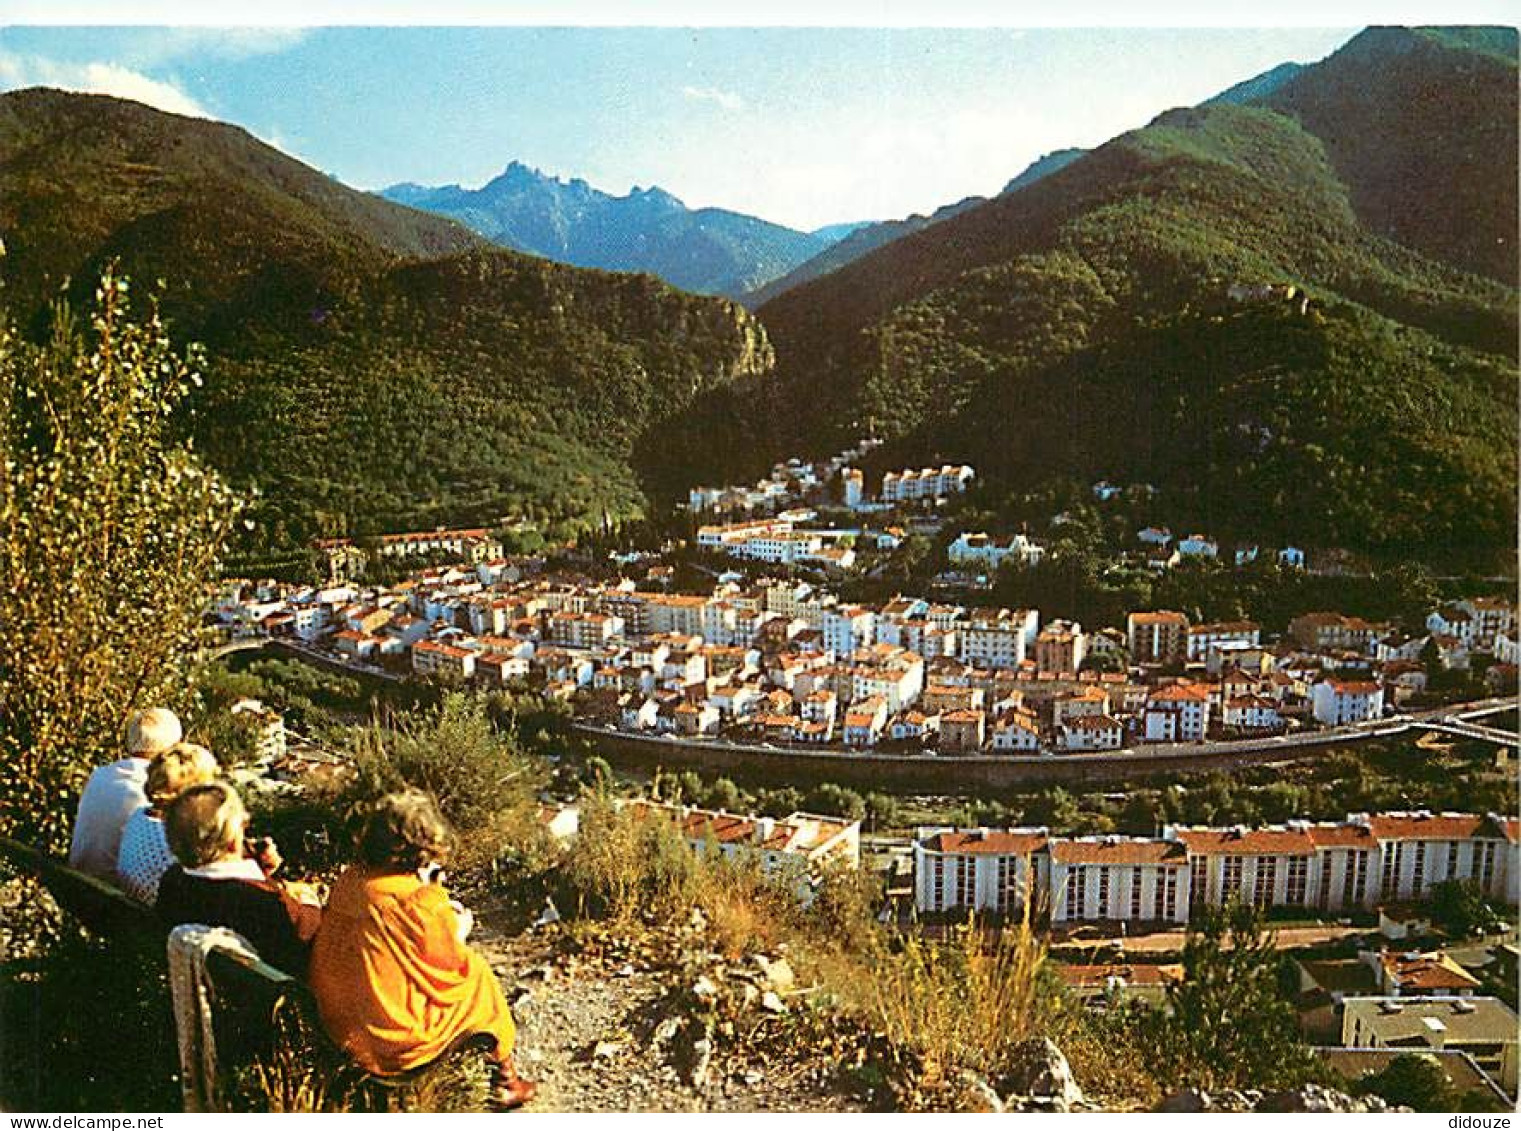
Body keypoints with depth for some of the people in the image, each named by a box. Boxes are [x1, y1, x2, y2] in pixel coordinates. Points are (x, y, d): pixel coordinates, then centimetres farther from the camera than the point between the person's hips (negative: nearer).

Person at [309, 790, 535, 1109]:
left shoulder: (350, 879, -5)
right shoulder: (421, 903, -26)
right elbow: (453, 968, -12)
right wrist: (459, 931, 6)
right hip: (394, 1038, -7)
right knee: (479, 974, 13)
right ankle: (503, 1079, 31)